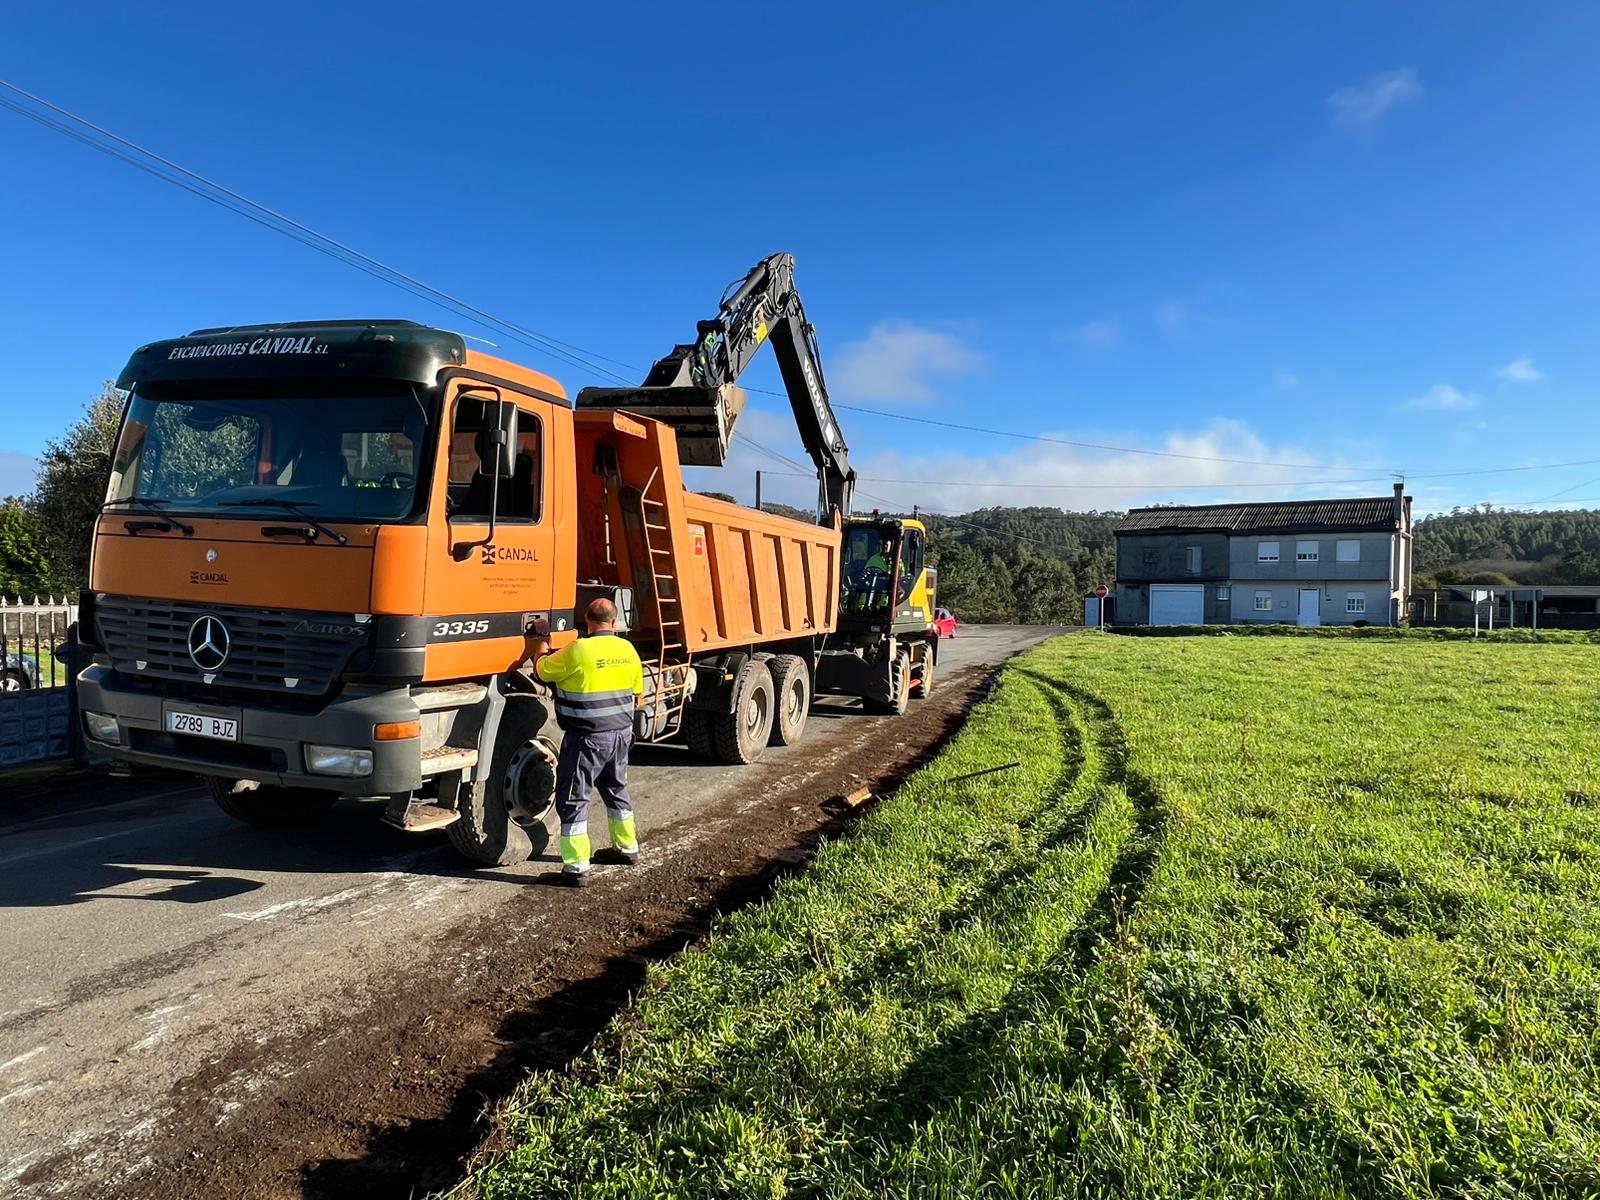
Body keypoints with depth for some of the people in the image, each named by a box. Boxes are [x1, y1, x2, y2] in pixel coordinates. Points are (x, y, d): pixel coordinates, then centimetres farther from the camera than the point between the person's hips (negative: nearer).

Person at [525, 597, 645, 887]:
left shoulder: (578, 650, -18)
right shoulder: (628, 649, 1)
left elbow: (542, 669, -3)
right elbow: (638, 695, 11)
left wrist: (542, 645, 16)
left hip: (587, 738, -6)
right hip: (622, 733, 7)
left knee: (573, 799, 2)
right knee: (616, 789, 24)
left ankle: (577, 868, 3)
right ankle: (627, 847, 37)